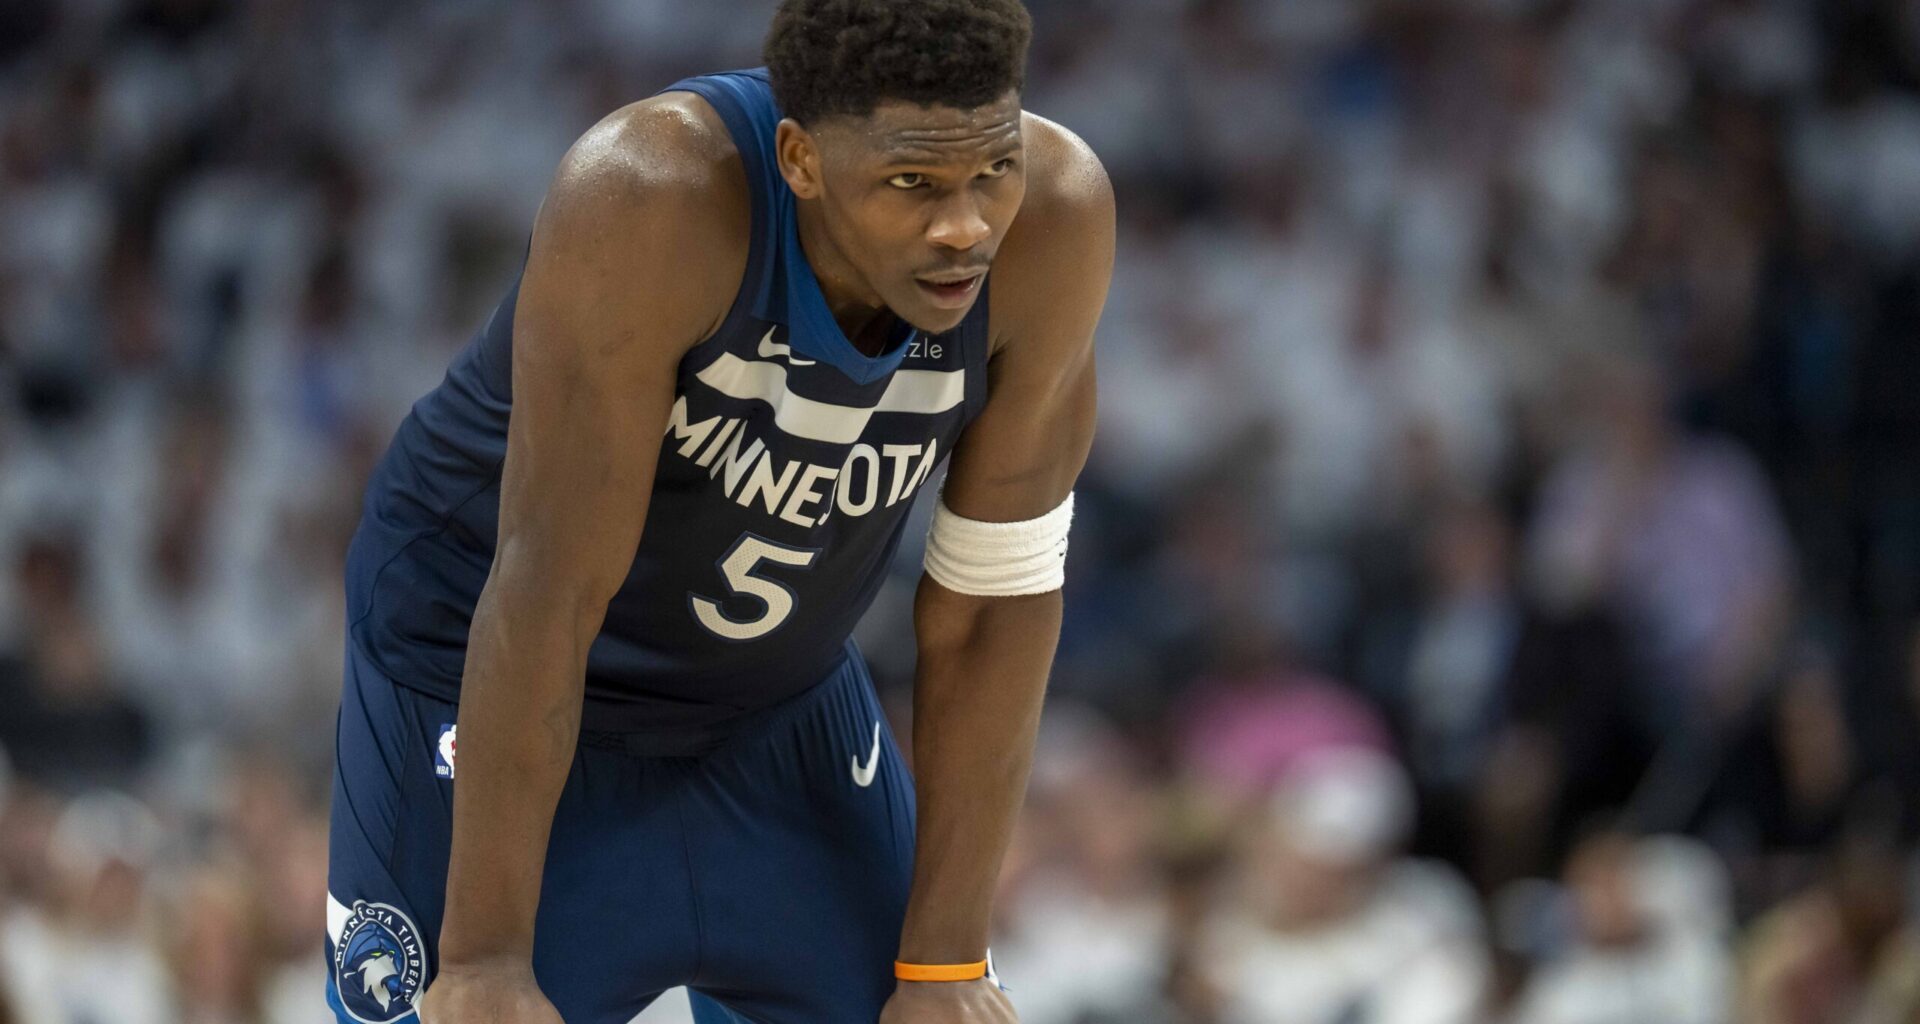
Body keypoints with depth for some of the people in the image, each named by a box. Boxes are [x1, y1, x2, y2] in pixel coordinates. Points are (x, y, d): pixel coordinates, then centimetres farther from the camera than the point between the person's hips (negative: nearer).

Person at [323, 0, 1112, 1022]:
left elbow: (999, 593, -15)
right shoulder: (652, 197, -36)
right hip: (489, 686, -4)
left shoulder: (1053, 217, -24)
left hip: (777, 702, 4)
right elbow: (551, 583, -32)